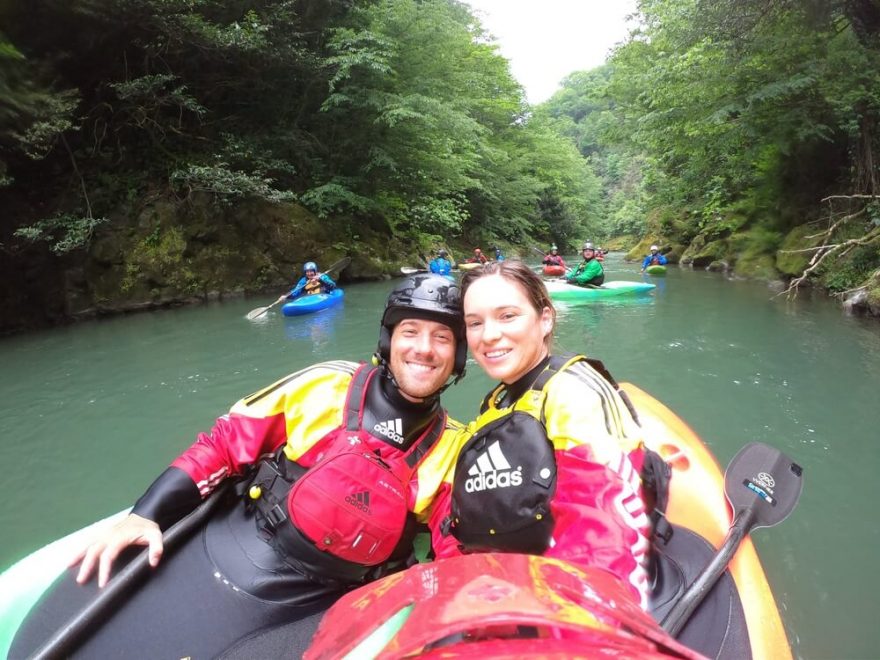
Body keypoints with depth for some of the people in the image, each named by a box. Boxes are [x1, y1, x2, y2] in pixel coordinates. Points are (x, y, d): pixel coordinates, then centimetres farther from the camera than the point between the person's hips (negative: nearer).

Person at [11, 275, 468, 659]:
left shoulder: (451, 449, -1)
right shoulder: (328, 385, -5)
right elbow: (225, 443, -1)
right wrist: (146, 515, -7)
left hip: (310, 613, 0)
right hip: (212, 556, 1)